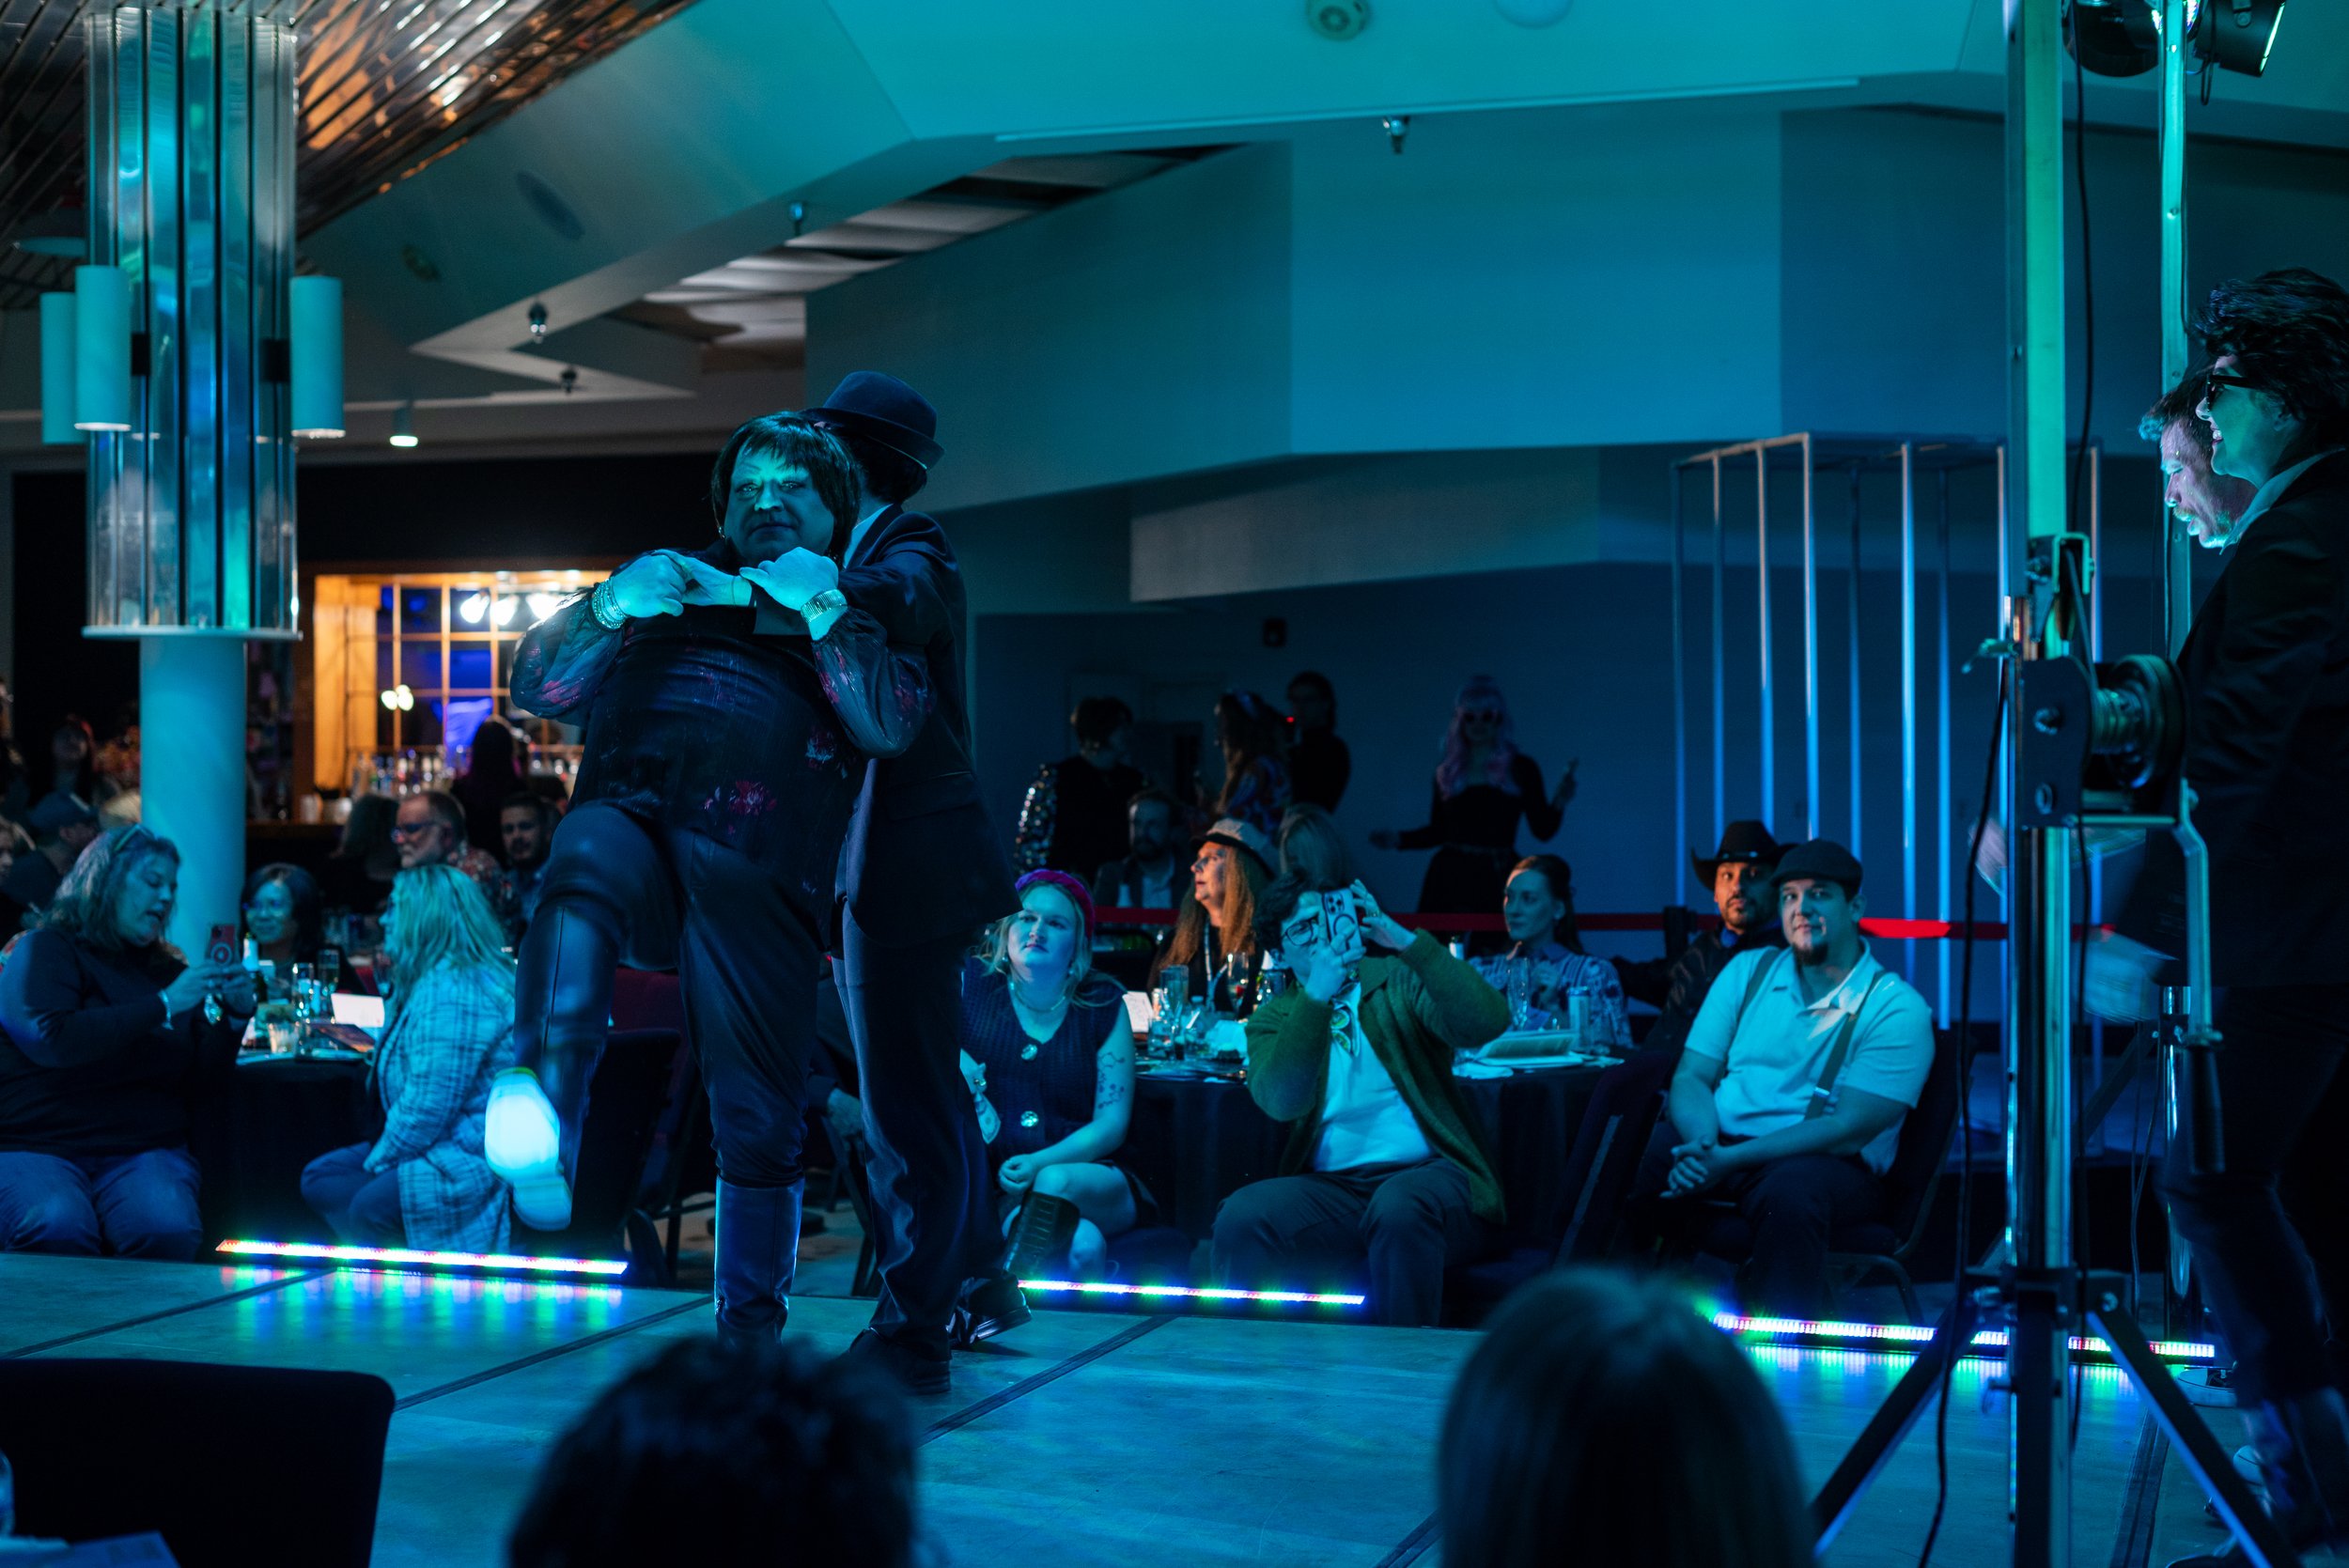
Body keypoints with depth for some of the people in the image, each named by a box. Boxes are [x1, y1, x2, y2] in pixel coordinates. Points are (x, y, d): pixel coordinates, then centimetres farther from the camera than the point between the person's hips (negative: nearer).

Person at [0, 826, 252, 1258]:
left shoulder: (166, 968, 17)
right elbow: (52, 1040, -16)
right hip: (38, 1145, -3)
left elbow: (200, 1072, 17)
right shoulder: (46, 950, 3)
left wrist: (236, 1016, 0)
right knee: (58, 1229, -34)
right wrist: (163, 1006, -14)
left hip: (142, 1151, 3)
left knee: (169, 1232, -30)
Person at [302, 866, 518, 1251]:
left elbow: (428, 1106, -23)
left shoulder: (453, 994, -19)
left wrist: (382, 1155, -9)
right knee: (319, 1179, 9)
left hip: (477, 1161, -12)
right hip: (443, 1148, 12)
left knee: (369, 1205, -27)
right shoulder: (428, 983, 17)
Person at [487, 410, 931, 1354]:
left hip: (758, 880, 1)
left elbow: (892, 726, 2)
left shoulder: (858, 620, 25)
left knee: (759, 1120, -1)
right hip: (635, 817, 0)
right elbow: (535, 688, 17)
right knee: (588, 858, -38)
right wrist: (609, 606, 0)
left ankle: (751, 1331, 17)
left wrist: (820, 608, -4)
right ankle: (542, 1109, -57)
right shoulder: (676, 582, 28)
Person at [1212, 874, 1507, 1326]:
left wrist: (1407, 941, -13)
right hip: (1332, 1186, 2)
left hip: (1428, 1172, -1)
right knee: (1240, 1218, -27)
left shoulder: (1398, 981, 12)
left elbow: (1486, 1023, -8)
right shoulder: (1273, 1020, 13)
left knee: (1398, 1208, -36)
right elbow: (1281, 1102, -9)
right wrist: (1316, 997, -17)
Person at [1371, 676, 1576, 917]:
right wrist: (1399, 839, 3)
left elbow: (1543, 830, 2)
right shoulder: (1447, 771, 9)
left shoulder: (1521, 768, 3)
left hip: (1498, 879, -2)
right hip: (1451, 879, 2)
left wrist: (1559, 803, -15)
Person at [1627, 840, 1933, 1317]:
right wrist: (1704, 1145, -17)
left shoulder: (1897, 1008, -2)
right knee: (1624, 1161, -28)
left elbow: (1849, 1130, -12)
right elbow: (1691, 1078, 8)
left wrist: (1731, 1160, -24)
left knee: (1791, 1191, -40)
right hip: (1719, 1144, 3)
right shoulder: (1748, 970, 14)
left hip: (1827, 1164, -3)